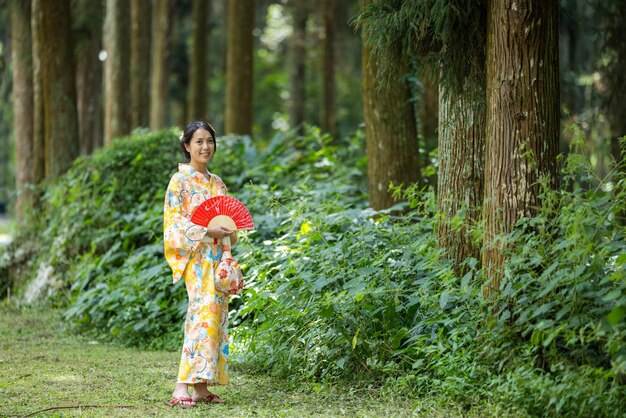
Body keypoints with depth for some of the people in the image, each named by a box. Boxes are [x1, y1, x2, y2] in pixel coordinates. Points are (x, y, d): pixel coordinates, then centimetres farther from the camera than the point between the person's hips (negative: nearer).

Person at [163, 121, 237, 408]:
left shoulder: (217, 183, 17)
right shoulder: (180, 180, -4)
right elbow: (174, 222, -9)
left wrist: (229, 229, 0)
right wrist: (207, 231, -19)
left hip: (217, 258, 7)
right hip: (196, 257, -7)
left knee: (215, 316, 3)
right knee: (204, 313, -20)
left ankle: (202, 387, 4)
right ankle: (182, 388, -25)